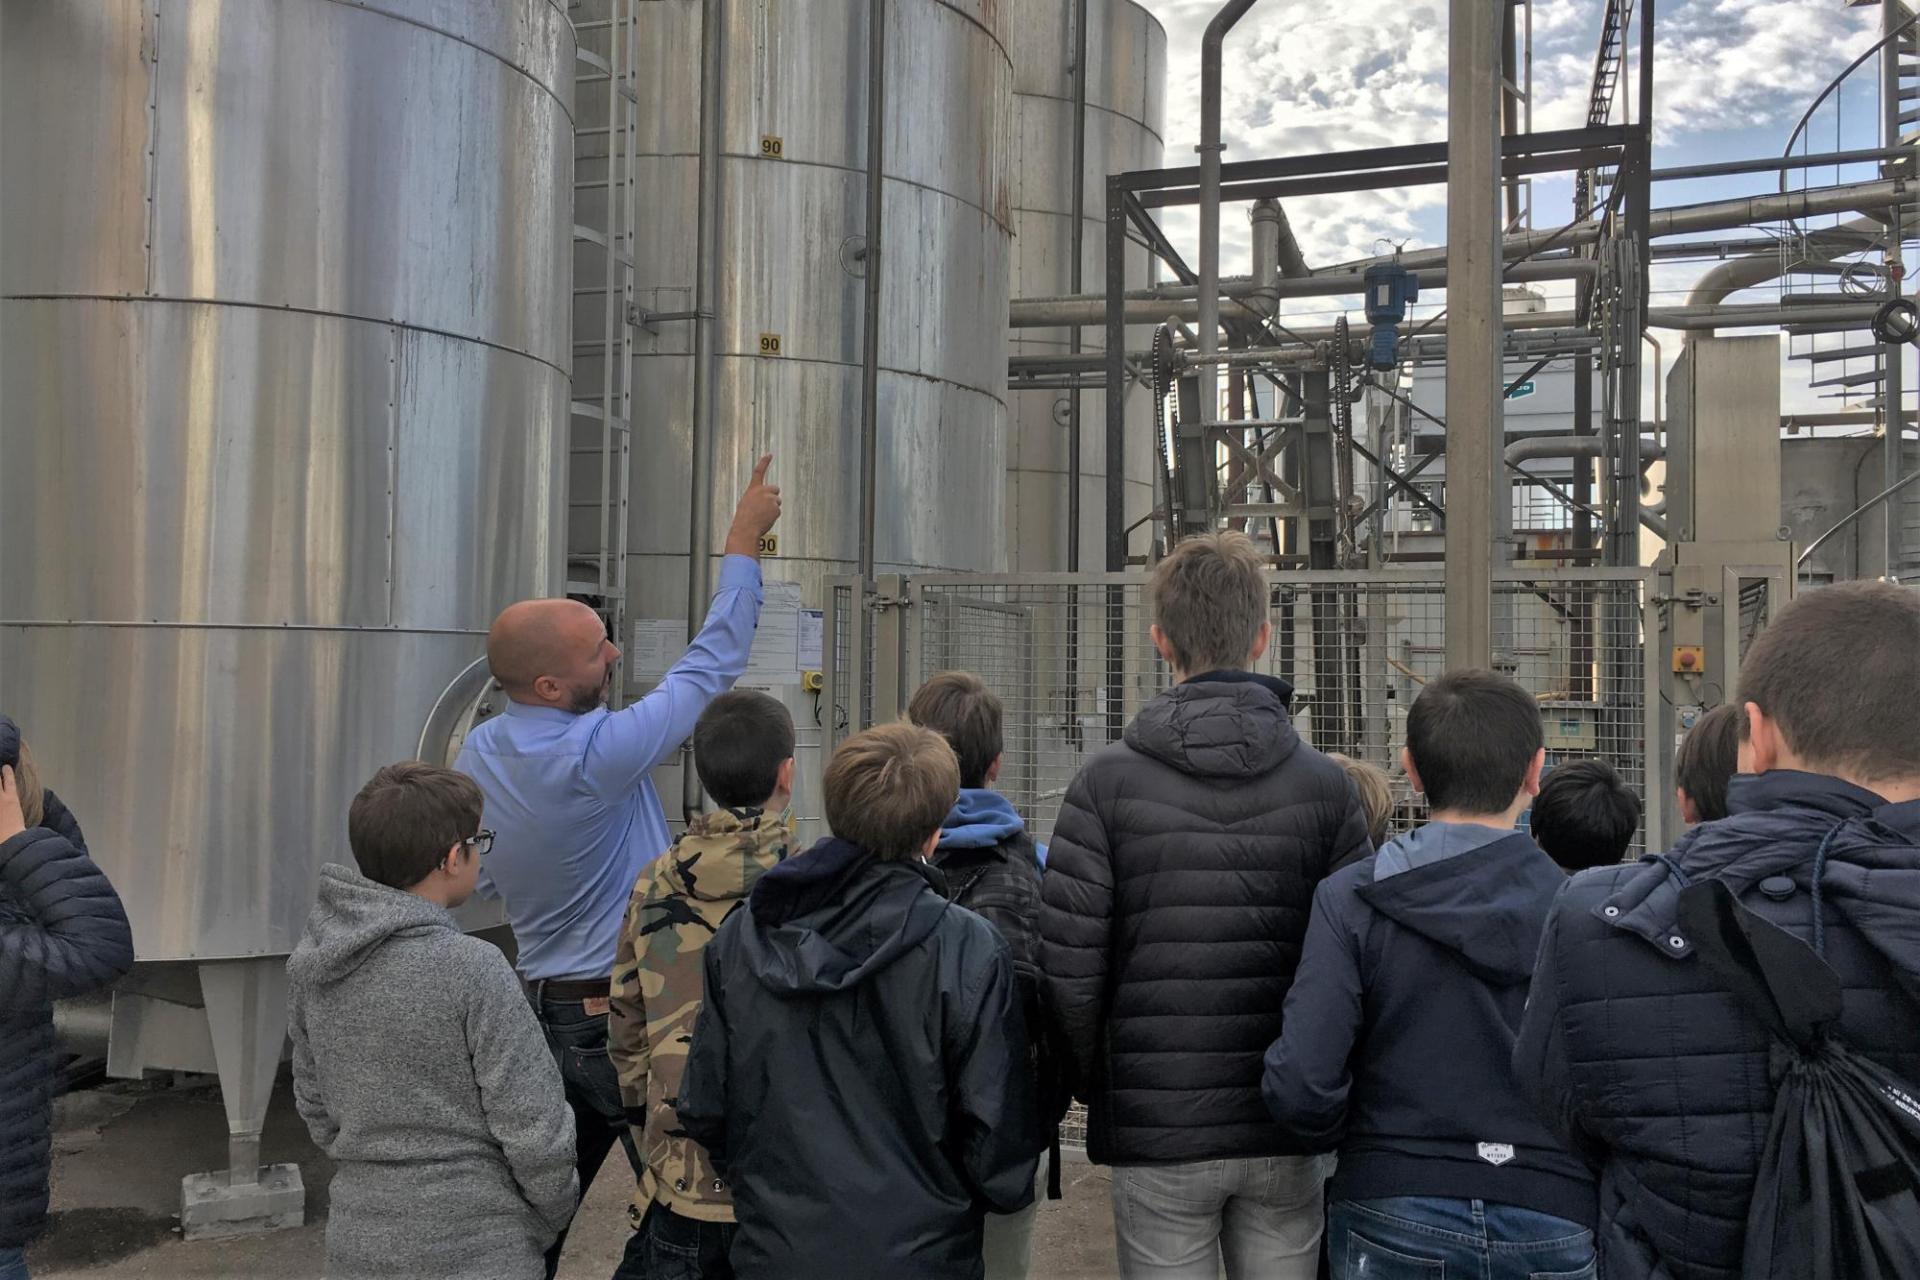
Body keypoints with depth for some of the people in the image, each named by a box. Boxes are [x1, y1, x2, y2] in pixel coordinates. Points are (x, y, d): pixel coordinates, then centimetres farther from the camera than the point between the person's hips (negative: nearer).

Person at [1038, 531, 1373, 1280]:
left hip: (1155, 1134, -1)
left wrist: (1103, 1090, 6)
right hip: (1287, 1135, 2)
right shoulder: (1324, 784, -3)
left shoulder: (1109, 782, -8)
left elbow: (1069, 971, -11)